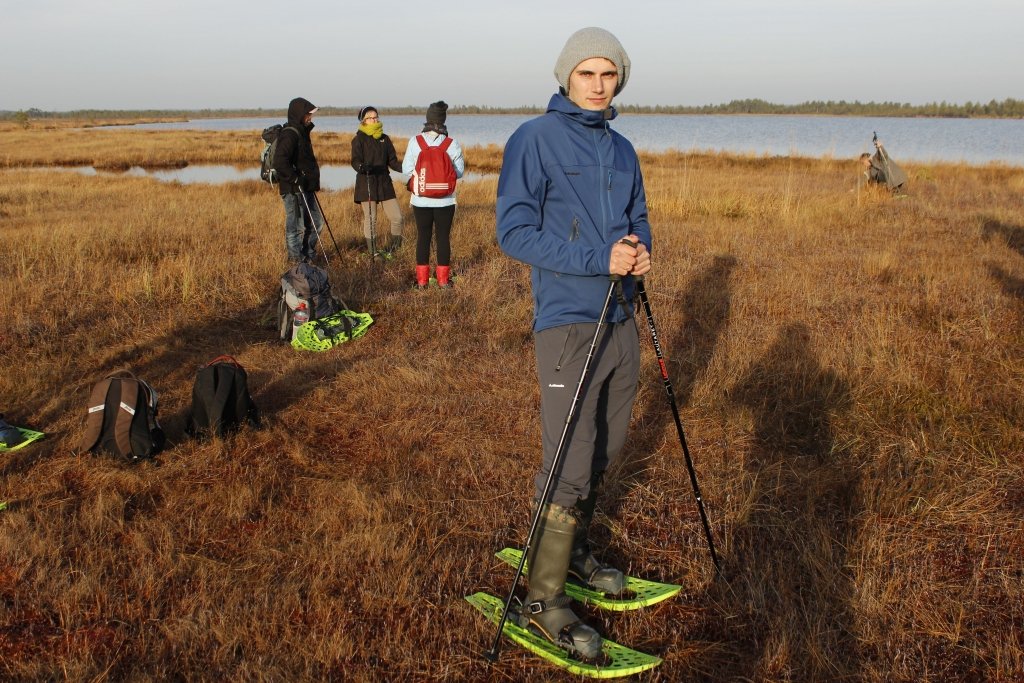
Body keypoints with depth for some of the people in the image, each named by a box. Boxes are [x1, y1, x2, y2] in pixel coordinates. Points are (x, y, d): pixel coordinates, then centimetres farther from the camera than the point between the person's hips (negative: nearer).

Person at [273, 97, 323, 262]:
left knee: (316, 223, 17)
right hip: (294, 191, -10)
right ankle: (297, 262, 6)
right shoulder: (289, 134, -17)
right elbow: (279, 162, -29)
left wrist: (312, 183, 17)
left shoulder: (302, 132, 15)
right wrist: (295, 180, -23)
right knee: (296, 226, -2)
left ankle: (309, 257, 29)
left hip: (306, 188, 10)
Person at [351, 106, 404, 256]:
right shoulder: (359, 139, -1)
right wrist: (361, 167, -34)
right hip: (366, 184, -4)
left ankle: (391, 249, 16)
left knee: (397, 218, -2)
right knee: (370, 220, -1)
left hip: (384, 183, 4)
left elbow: (392, 161, 12)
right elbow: (355, 161, -11)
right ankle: (373, 253, 11)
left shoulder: (384, 138, 12)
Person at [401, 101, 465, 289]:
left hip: (421, 200, 1)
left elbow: (406, 170, -4)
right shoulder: (452, 143, -8)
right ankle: (443, 280, 14)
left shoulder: (415, 141, -7)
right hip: (445, 201, -1)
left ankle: (422, 280, 15)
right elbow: (459, 172, -3)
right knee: (443, 237, 9)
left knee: (423, 237, 10)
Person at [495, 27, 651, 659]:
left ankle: (575, 548, 36)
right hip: (568, 322, -7)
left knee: (605, 449, 16)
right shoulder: (535, 139, -8)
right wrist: (598, 258, -22)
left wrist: (641, 249, -5)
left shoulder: (622, 149, 12)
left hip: (621, 317, 7)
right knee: (569, 465, -8)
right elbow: (515, 231, -14)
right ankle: (544, 600, 5)